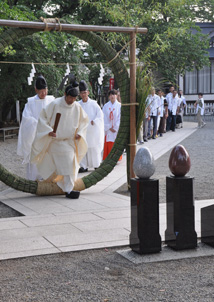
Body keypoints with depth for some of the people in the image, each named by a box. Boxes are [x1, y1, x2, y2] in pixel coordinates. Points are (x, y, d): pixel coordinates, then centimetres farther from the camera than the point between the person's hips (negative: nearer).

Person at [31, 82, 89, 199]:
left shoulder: (77, 107, -3)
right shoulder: (55, 104, -14)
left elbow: (84, 120, 12)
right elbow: (43, 117, -9)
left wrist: (80, 133, -2)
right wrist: (49, 131, -18)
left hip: (70, 140, 4)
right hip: (56, 140, -4)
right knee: (67, 163, -11)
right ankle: (68, 190, -2)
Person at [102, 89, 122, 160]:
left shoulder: (119, 106, -1)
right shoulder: (106, 106, 5)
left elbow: (120, 118, -4)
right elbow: (104, 118, 2)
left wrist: (115, 128, -9)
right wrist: (109, 127, -7)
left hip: (117, 129, -2)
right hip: (108, 129, 2)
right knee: (108, 145, 1)